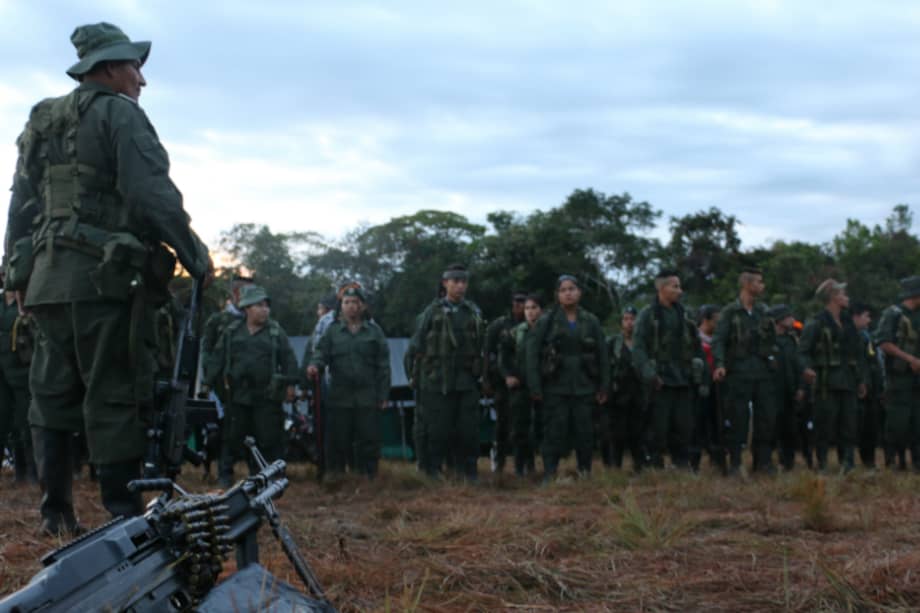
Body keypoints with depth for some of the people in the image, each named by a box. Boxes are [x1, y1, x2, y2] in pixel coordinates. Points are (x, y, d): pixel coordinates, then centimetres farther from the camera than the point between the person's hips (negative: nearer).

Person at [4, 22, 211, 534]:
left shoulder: (42, 123, 19)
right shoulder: (120, 114, -3)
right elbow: (153, 198, -14)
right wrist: (196, 257, -7)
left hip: (45, 277, 7)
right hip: (106, 277, -7)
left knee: (54, 394, 11)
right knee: (115, 395, -5)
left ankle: (56, 510, 13)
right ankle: (124, 511, -5)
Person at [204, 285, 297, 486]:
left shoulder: (276, 331, 3)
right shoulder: (232, 332, 7)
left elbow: (288, 359, 2)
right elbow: (217, 358, 8)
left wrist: (290, 384, -3)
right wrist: (209, 382, 3)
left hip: (267, 396, -1)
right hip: (238, 394, 1)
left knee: (268, 437, -1)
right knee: (233, 436, 7)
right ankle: (225, 475, 18)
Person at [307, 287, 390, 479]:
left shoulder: (374, 332, 8)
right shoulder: (332, 331, 10)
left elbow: (382, 367, 6)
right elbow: (322, 353, 1)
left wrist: (383, 395, 1)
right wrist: (314, 365, -23)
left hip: (367, 398, 0)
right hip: (339, 397, 0)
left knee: (369, 440, 1)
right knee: (338, 441, 3)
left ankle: (369, 476, 10)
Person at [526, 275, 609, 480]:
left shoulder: (591, 322, 9)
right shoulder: (546, 321, 1)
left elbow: (603, 355, 10)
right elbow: (532, 354, -2)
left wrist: (603, 387, 6)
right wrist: (535, 387, -8)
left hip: (584, 388, 2)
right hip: (555, 389, -2)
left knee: (585, 434, 2)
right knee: (555, 434, -4)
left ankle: (585, 476, 12)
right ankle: (549, 477, 2)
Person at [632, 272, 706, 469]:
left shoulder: (684, 314, 13)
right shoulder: (648, 315, -1)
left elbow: (697, 348, 16)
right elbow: (638, 349, -9)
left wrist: (702, 379, 11)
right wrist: (648, 374, -23)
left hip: (684, 380, 4)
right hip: (661, 382, -4)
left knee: (684, 427, 2)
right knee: (659, 428, -3)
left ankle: (683, 466, 10)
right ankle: (657, 468, 4)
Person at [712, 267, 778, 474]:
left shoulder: (764, 310, 13)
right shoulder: (730, 312, -2)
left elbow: (773, 339, 18)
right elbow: (718, 340, -10)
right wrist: (719, 364, -23)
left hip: (763, 372, 5)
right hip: (739, 372, -5)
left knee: (767, 416, 3)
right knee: (737, 418, -3)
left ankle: (764, 461, 11)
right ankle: (735, 463, 3)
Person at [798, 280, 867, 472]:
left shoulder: (848, 323, 17)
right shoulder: (816, 324, -4)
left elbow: (858, 353, 23)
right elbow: (803, 351, -8)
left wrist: (861, 379, 20)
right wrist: (806, 368, -28)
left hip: (848, 383, 6)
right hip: (826, 383, -6)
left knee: (848, 425, 3)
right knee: (825, 426, -5)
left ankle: (847, 466, 6)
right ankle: (822, 465, 1)